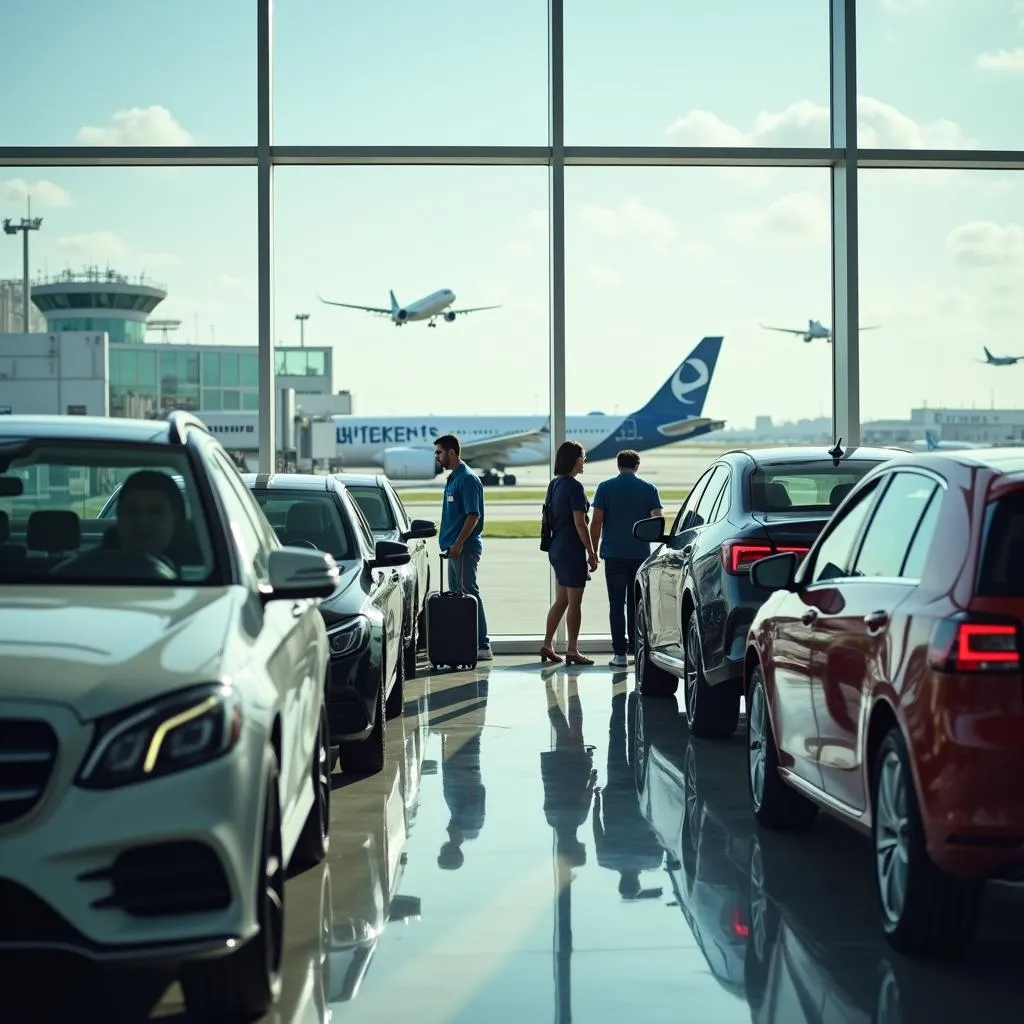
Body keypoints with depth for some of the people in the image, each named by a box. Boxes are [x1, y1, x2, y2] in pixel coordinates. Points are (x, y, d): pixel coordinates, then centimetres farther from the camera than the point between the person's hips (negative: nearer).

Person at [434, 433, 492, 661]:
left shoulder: (467, 479, -14)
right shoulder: (453, 478, 16)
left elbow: (474, 515, -20)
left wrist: (459, 542, -24)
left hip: (464, 547, -10)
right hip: (455, 547, 10)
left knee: (469, 594, -10)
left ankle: (482, 646, -9)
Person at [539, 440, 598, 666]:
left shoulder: (554, 485, 12)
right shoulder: (574, 487, -15)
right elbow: (580, 524, -18)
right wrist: (592, 552, -12)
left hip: (556, 548, 9)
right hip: (572, 550, -9)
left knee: (561, 600, 16)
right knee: (574, 602, -2)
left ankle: (547, 644, 15)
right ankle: (572, 651, 2)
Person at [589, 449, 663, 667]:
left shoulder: (605, 487, -1)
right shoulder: (649, 488, 3)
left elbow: (596, 522, -4)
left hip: (614, 554, -2)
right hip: (641, 553, 2)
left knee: (617, 604, 0)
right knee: (637, 604, 12)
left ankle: (620, 652, -5)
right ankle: (636, 648, 16)